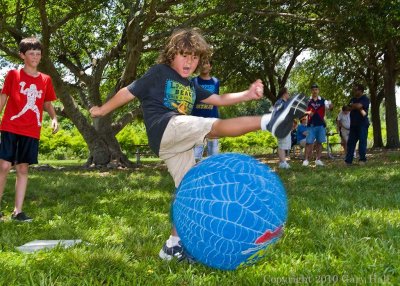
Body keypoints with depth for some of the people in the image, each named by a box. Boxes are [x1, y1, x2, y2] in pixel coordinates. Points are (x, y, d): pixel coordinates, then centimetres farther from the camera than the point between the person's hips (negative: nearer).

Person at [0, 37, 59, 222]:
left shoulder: (45, 80, 9)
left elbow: (47, 103, 19)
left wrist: (54, 118, 1)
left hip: (31, 131, 3)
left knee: (23, 169, 6)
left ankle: (17, 211, 10)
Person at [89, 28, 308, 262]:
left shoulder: (191, 86, 29)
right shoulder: (159, 73, 8)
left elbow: (219, 99, 23)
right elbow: (128, 92, 11)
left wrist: (249, 94, 9)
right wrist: (103, 111, 17)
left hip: (179, 144, 9)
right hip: (165, 128, -9)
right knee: (216, 126, -27)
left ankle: (174, 245, 10)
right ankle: (269, 122, -45)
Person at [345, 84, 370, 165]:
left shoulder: (365, 99, -3)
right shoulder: (353, 99, 17)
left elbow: (359, 105, -20)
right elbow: (348, 108, 1)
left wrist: (352, 105, 0)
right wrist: (359, 109, -13)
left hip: (362, 124, -6)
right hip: (353, 124, 6)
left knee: (362, 141, -6)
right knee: (351, 142, 2)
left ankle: (362, 159, 0)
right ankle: (348, 160, 3)